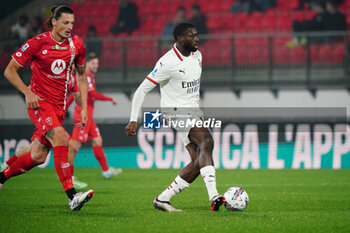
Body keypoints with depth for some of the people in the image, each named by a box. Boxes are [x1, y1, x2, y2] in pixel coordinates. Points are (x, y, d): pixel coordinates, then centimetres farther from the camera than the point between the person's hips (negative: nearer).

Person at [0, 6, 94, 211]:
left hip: (60, 106, 6)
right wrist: (28, 92, -18)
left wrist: (84, 108, 7)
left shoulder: (77, 44, 2)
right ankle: (72, 196, -35)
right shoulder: (37, 43, -12)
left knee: (38, 157, 5)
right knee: (60, 138, -29)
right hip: (39, 102, -6)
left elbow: (81, 76, 15)